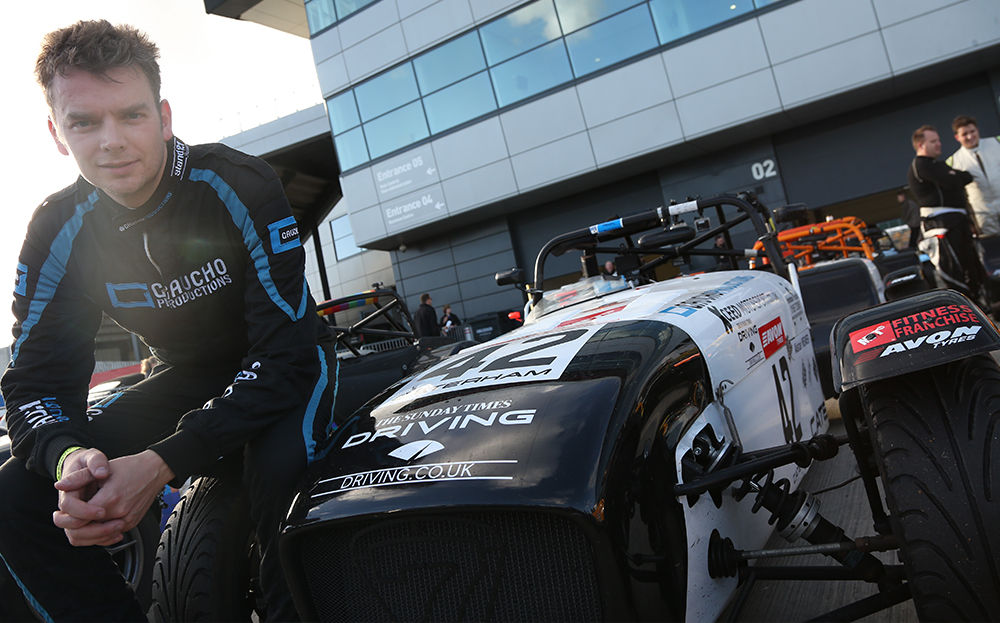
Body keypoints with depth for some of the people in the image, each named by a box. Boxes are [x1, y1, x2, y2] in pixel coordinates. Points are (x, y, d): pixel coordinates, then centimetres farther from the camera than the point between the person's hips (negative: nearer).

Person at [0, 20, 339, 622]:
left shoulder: (239, 185, -24)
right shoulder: (58, 231, -9)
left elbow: (286, 351, -28)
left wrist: (164, 461, -37)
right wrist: (68, 455, -32)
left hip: (287, 368, -4)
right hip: (189, 378, 5)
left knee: (281, 471, -38)